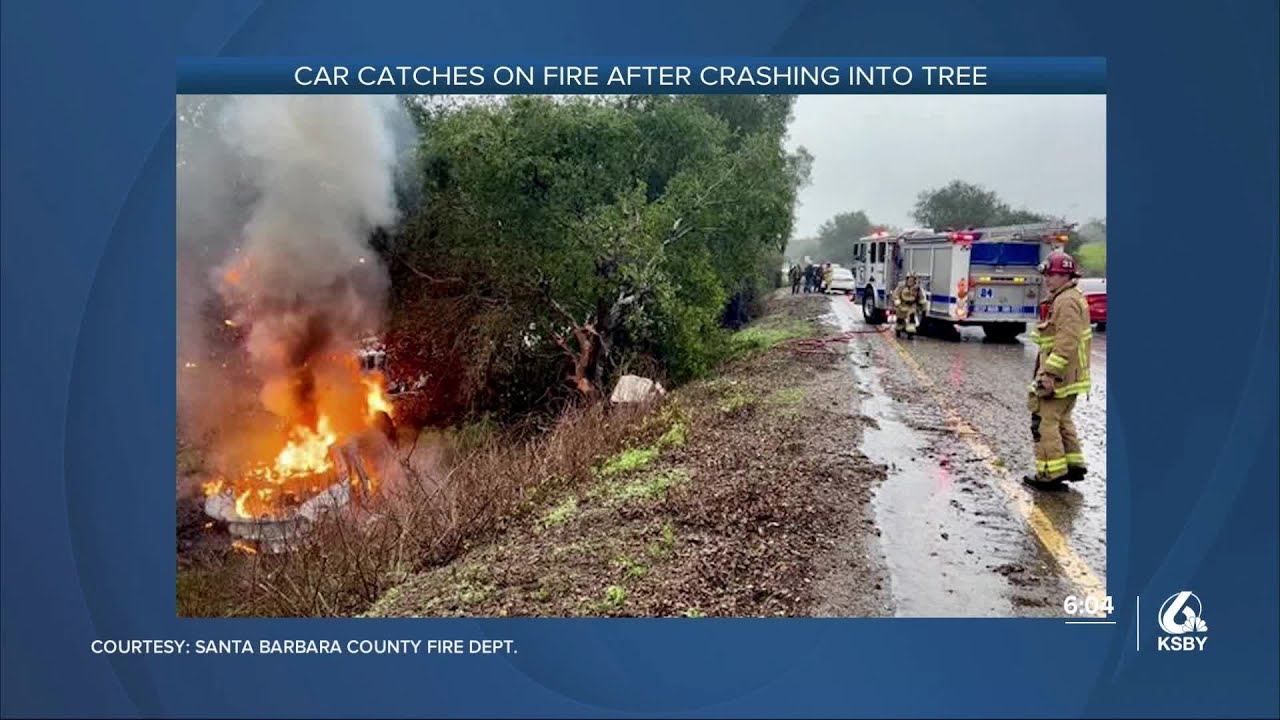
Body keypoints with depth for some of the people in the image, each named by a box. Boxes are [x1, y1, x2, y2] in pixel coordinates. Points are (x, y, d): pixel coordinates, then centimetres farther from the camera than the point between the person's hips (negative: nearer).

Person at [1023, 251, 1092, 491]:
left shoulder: (1066, 301, -17)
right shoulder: (1071, 298, 17)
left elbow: (1067, 342, -26)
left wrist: (1049, 372, -27)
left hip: (1059, 374, -11)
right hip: (1070, 375, 11)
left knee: (1045, 420, -7)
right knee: (1061, 419, 20)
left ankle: (1052, 473, -4)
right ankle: (1074, 465, 27)